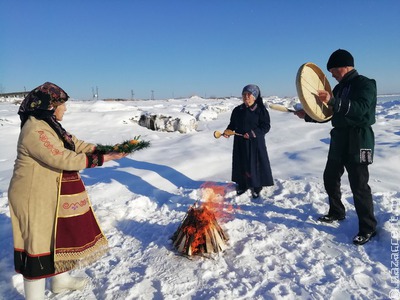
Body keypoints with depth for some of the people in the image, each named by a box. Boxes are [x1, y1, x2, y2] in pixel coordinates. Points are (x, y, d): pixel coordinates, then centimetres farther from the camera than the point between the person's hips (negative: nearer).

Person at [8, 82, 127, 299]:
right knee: (38, 241, 1)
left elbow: (73, 143, 12)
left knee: (58, 234, 21)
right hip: (35, 197, -11)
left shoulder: (49, 124, 9)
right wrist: (99, 159, -25)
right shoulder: (35, 131, -24)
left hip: (52, 195, 11)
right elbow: (62, 159, -30)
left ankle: (60, 279, 41)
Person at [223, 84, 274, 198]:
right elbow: (232, 124, 14)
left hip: (255, 143, -4)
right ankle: (242, 185, 29)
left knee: (255, 163, 2)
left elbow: (266, 126, -10)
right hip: (240, 143, 5)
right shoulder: (237, 110, 6)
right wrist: (228, 130, -6)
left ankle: (256, 187, 18)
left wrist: (253, 133, -21)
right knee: (241, 163, 12)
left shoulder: (261, 110, -8)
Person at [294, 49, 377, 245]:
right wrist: (308, 116, 7)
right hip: (339, 139, 9)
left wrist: (333, 101, -37)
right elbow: (330, 113, 18)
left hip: (358, 141, -8)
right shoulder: (340, 87, 14)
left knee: (358, 185, -5)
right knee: (330, 178, 15)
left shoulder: (365, 84, -10)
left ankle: (368, 228, 8)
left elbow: (360, 108, -28)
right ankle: (337, 213, 34)